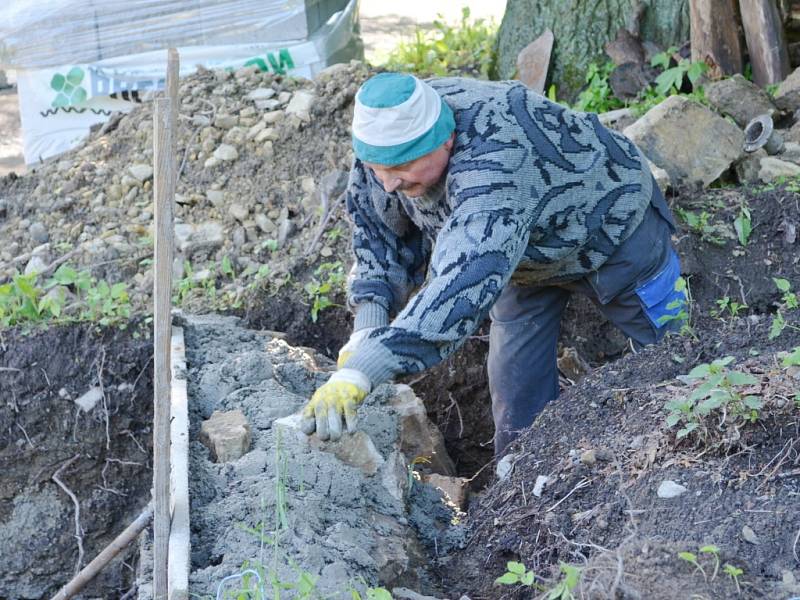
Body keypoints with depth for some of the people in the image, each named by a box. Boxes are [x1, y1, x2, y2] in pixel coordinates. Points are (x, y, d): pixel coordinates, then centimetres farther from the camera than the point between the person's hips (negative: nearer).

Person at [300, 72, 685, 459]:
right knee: (517, 386, 4)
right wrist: (366, 332, -29)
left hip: (613, 228, -6)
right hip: (526, 255, 6)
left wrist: (360, 374, -68)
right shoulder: (388, 140, -25)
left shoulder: (493, 165, -49)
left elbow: (464, 285, -61)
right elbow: (378, 238, -12)